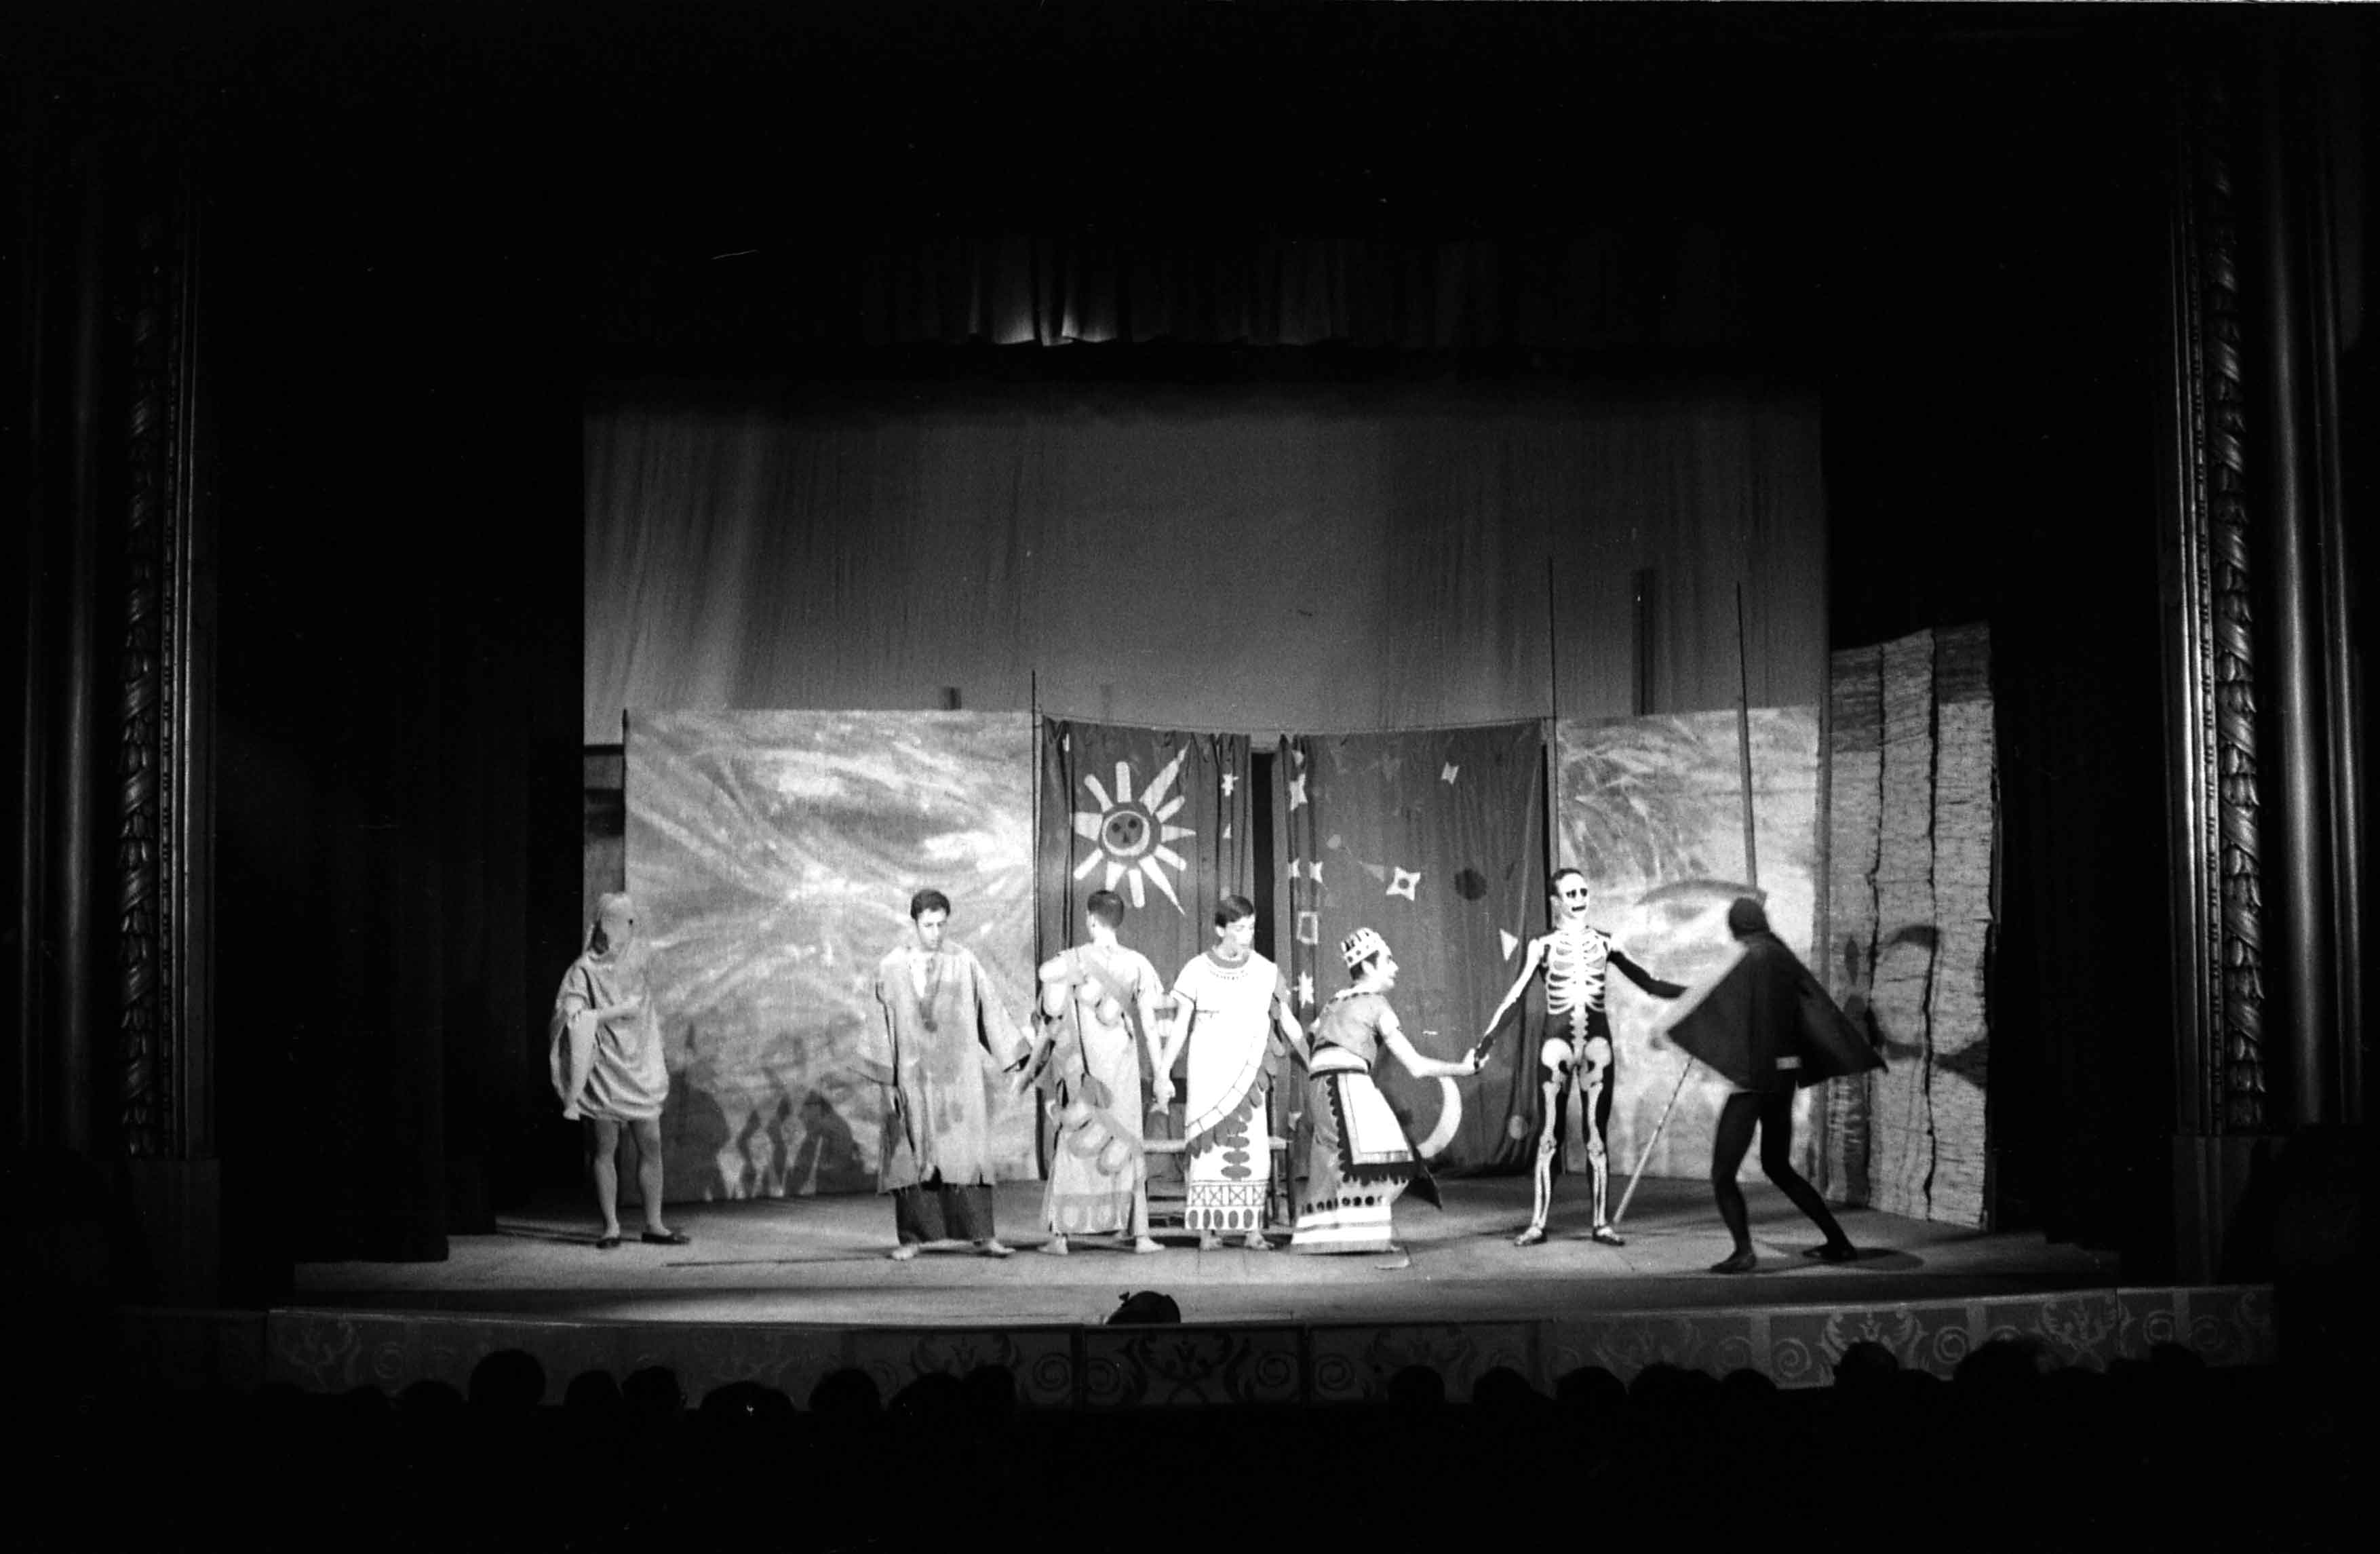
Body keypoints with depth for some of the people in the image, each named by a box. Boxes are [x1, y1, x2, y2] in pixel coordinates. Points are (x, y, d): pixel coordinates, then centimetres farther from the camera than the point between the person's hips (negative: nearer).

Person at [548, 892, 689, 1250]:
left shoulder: (635, 965, 11)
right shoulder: (583, 971, -4)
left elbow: (636, 1006, -4)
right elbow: (573, 1024, -10)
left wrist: (596, 1014, -16)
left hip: (639, 1069, 4)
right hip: (603, 1070, -4)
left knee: (651, 1145, 3)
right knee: (603, 1149, -2)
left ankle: (654, 1225, 11)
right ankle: (610, 1227, 6)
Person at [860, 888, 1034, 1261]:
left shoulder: (963, 961, 2)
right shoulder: (890, 968, 3)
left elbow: (989, 1007, 4)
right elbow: (881, 1025, 3)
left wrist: (1013, 1056, 0)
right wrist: (886, 1079, -1)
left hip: (957, 1071, 0)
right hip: (911, 1073, 1)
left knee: (965, 1152, -5)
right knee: (912, 1156, 2)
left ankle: (982, 1235, -3)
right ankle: (912, 1237, 8)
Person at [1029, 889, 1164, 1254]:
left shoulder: (1071, 960, -5)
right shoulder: (1137, 964, -2)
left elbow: (1050, 1020, -3)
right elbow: (1149, 1024, -2)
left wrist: (1033, 1064, 9)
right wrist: (1161, 1073, 3)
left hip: (1078, 1066, -1)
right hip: (1122, 1066, 1)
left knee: (1068, 1147, 7)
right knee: (1128, 1148, 11)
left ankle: (1059, 1236, 7)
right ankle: (1139, 1233, 8)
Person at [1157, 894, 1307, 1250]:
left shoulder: (1266, 972, 3)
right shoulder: (1197, 971, -2)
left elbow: (1288, 1024, 9)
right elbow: (1180, 1028, 3)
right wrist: (1163, 1074, 0)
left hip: (1248, 1077, 2)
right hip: (1206, 1076, -1)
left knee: (1252, 1149, -4)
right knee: (1208, 1149, -4)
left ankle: (1252, 1231, 1)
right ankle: (1207, 1231, 0)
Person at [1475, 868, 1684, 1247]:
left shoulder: (1603, 942, 8)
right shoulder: (1543, 946, 3)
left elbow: (1647, 981, 11)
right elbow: (1515, 995, 0)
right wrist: (1488, 1036, -8)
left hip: (1596, 1043, 2)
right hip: (1557, 1042, -1)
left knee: (1597, 1136, 2)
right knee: (1548, 1135, 0)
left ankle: (1602, 1222, 6)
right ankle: (1538, 1222, 4)